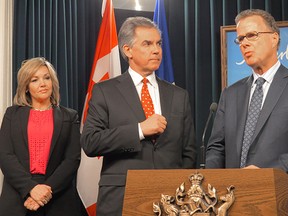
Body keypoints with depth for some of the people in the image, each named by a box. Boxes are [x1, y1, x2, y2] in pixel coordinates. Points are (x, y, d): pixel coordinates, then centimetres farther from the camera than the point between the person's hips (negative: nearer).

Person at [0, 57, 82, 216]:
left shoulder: (70, 117, 7)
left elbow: (73, 159, -2)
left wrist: (47, 190, -14)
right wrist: (31, 188, -15)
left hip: (58, 201, 0)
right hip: (17, 200, 0)